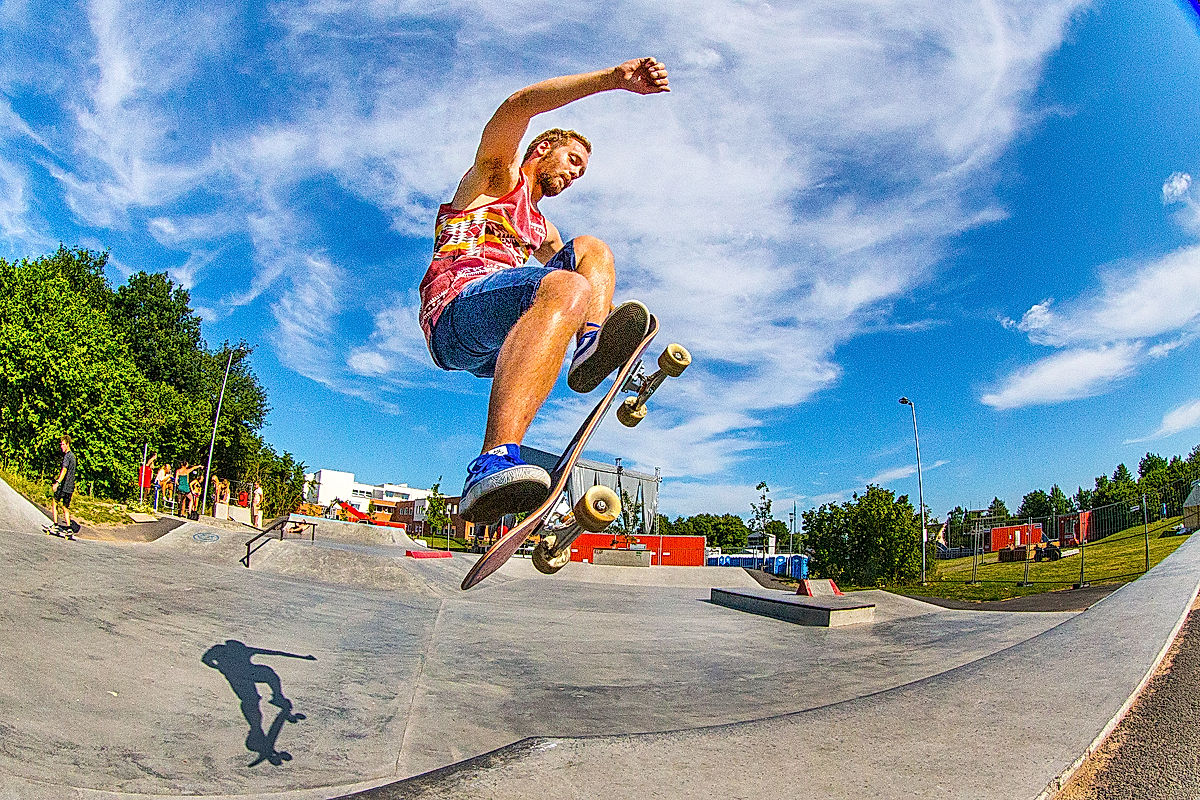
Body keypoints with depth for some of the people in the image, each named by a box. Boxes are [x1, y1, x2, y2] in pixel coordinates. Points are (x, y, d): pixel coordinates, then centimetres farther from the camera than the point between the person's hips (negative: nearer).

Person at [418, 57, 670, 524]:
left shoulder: (540, 230, 36)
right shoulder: (499, 174, 15)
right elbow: (519, 106, -4)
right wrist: (614, 78, -11)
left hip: (496, 343, 8)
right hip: (456, 307, -7)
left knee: (591, 248, 17)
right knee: (565, 288, -37)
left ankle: (591, 345, -17)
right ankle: (494, 463, -55)